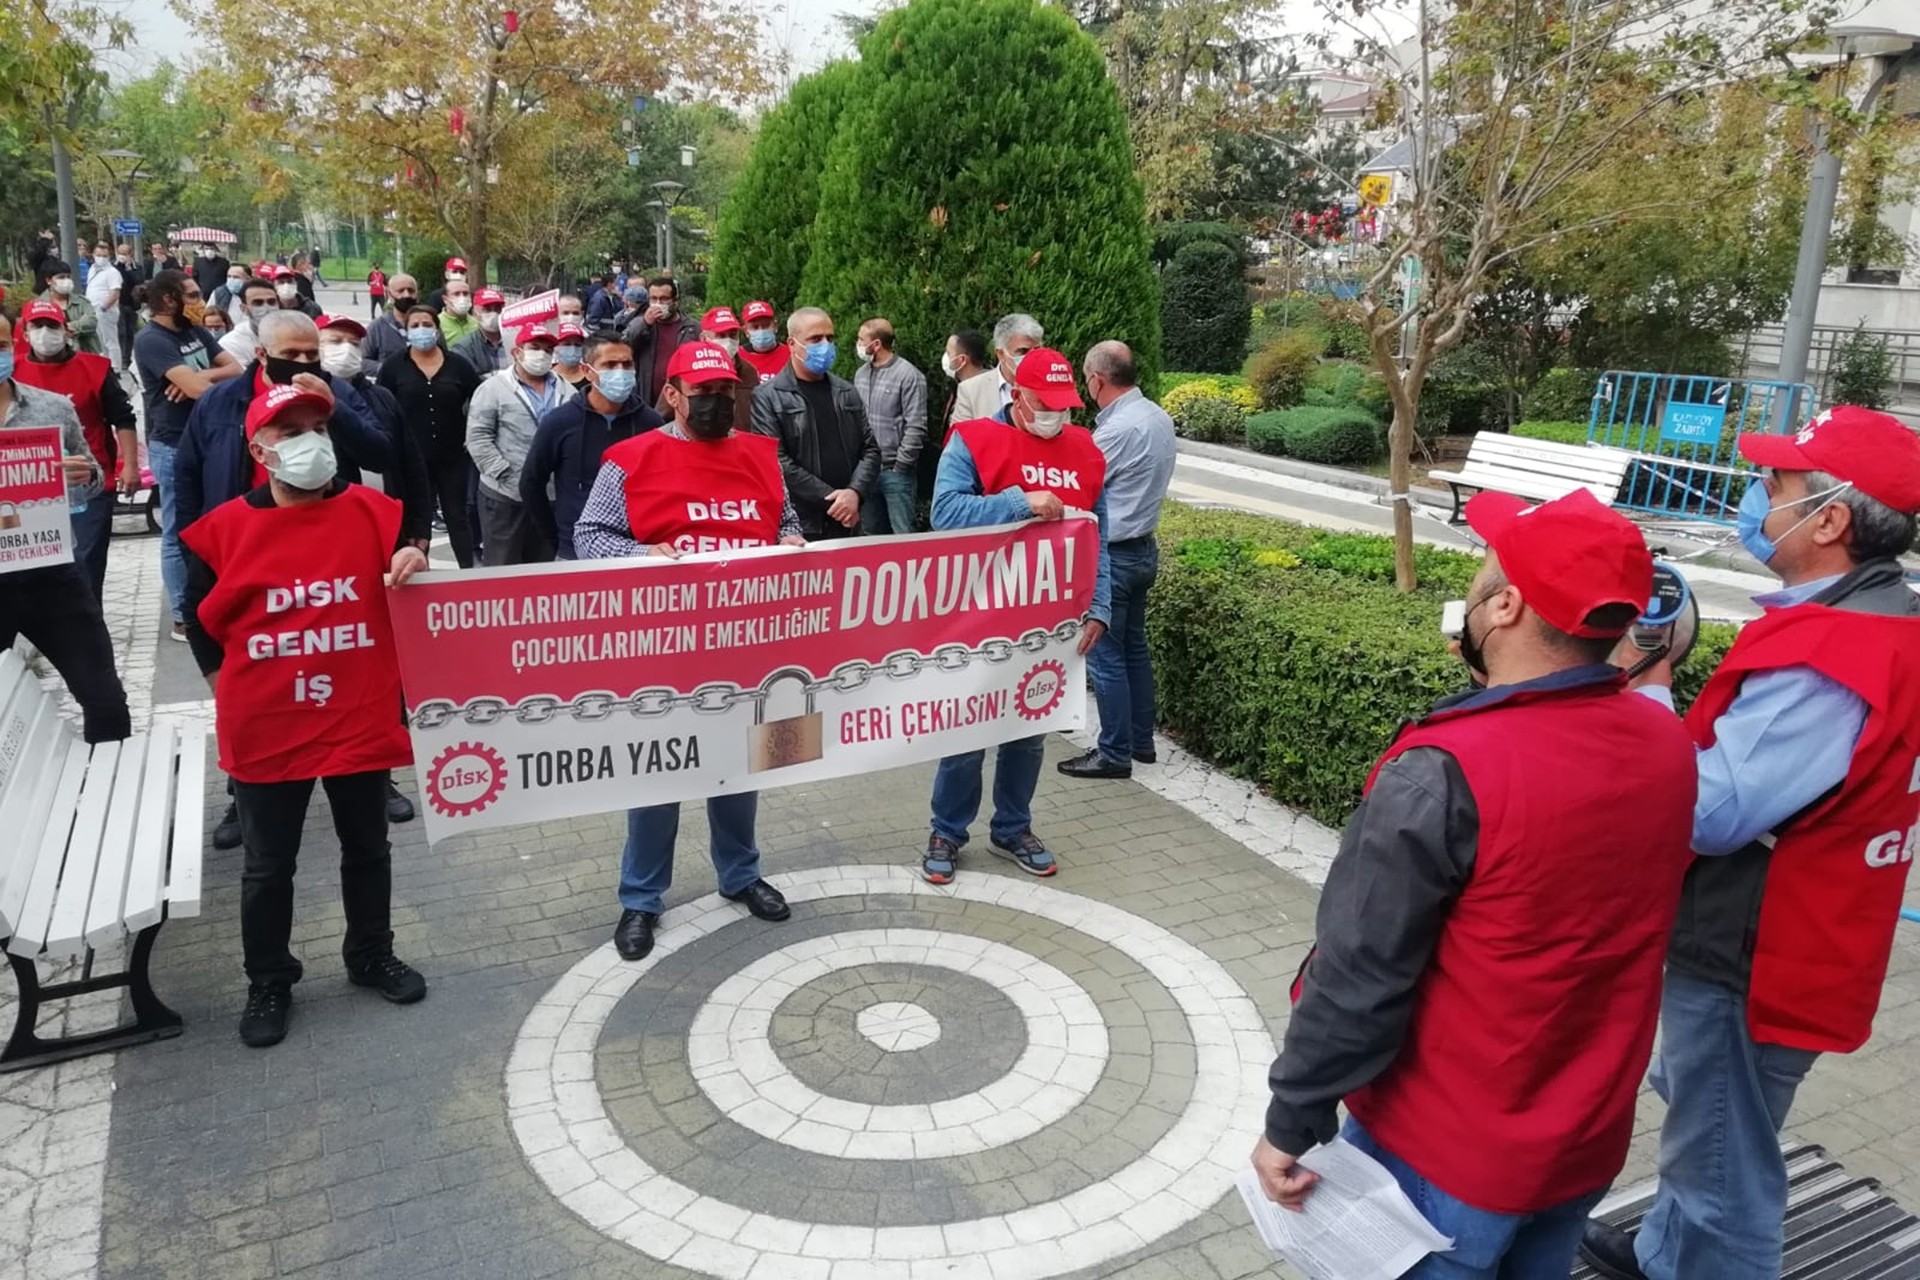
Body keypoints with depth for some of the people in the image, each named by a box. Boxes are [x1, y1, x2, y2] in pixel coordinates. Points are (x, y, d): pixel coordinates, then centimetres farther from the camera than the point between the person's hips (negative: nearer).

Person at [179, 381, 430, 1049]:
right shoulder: (225, 528, -6)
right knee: (268, 866, 13)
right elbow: (202, 622, 5)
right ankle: (269, 983, 32)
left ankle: (372, 955, 38)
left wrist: (413, 564, -18)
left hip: (361, 720, 1)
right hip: (266, 730, -1)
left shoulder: (372, 512, -4)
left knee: (367, 849, 17)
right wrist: (237, 687, 4)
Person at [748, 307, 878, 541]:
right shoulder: (768, 397, -2)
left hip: (847, 524, 4)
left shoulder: (847, 392, 14)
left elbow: (869, 449, 11)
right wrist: (831, 498, -13)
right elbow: (777, 462, -11)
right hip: (798, 526, -4)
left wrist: (854, 492, -8)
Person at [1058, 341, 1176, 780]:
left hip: (1111, 555, -9)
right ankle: (1141, 741, 27)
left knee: (1105, 655, 0)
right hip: (1143, 547, 9)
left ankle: (1115, 754, 9)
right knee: (1134, 647, 17)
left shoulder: (1118, 429, -22)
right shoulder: (1159, 417, 6)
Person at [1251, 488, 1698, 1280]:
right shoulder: (1667, 746, -9)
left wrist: (1291, 1123, -10)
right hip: (1592, 1139, 6)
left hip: (1445, 1153, -5)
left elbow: (1358, 981, -24)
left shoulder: (1445, 774, -29)